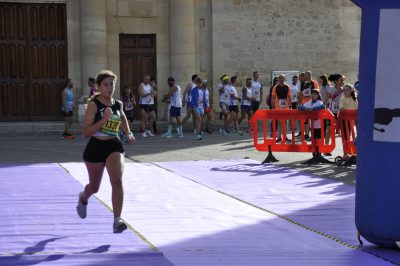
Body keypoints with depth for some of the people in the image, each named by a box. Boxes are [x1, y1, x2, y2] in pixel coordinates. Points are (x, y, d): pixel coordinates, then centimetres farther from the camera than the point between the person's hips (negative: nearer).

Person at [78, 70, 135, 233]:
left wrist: (128, 134, 12)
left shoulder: (118, 105, 2)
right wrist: (104, 119, -29)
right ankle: (83, 199, 53)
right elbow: (85, 133, -20)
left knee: (117, 180, -21)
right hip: (96, 147, -2)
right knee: (94, 187, 17)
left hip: (114, 146, 2)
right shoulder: (93, 105, -13)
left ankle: (117, 220, -20)